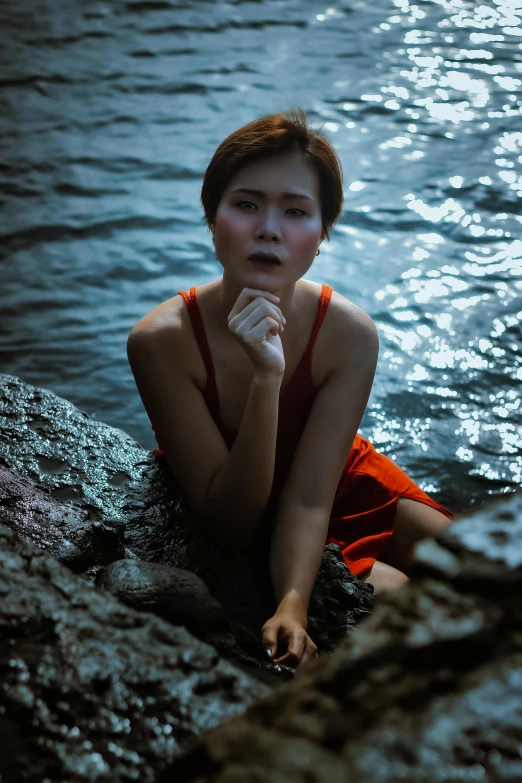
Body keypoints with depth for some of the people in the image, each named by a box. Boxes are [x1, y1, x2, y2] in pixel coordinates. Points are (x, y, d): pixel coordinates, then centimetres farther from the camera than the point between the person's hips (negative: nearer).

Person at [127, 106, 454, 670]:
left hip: (335, 476, 3)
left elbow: (309, 498, -26)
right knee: (388, 592, -20)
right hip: (216, 513, -3)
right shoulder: (161, 341, -32)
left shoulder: (350, 333, -26)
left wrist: (292, 607, -46)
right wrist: (266, 380, -44)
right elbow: (233, 518, -30)